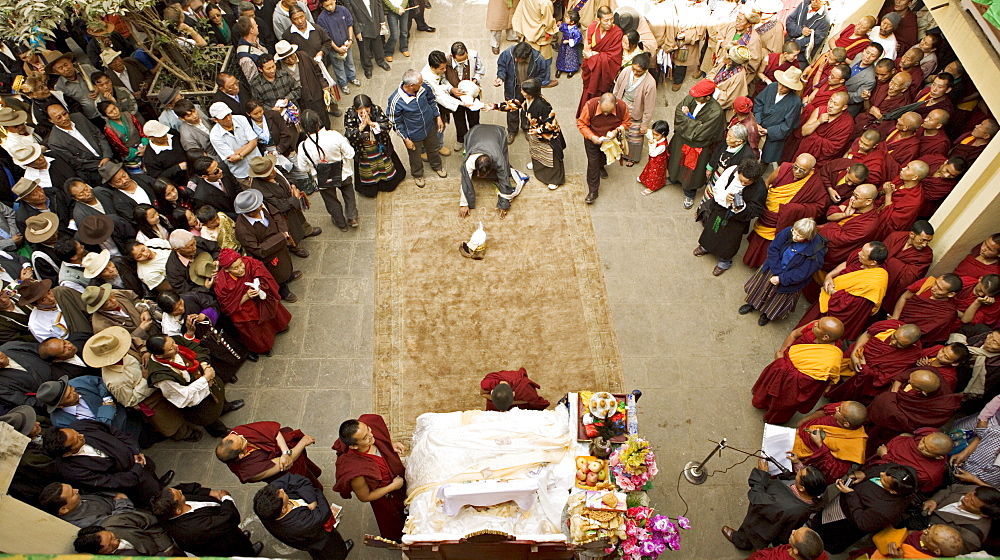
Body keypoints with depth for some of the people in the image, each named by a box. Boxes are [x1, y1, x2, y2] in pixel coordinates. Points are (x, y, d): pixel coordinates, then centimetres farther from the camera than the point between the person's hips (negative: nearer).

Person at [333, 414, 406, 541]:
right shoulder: (356, 471, -47)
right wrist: (393, 486, -23)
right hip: (386, 497, -5)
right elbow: (364, 497, -25)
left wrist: (392, 444, -17)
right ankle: (397, 539, 61)